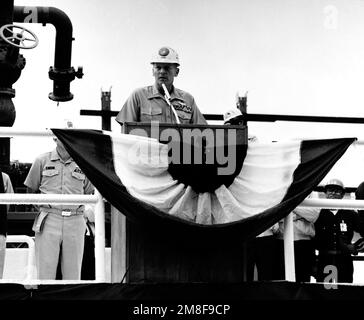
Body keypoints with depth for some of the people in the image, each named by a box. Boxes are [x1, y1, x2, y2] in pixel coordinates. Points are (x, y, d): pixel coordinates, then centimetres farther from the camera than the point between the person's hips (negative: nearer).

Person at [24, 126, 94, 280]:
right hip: (48, 220, -1)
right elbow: (31, 190, 16)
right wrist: (41, 205, 12)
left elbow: (88, 193, 20)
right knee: (45, 273, -4)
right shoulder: (42, 161, 7)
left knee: (73, 275, 3)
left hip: (75, 222, 1)